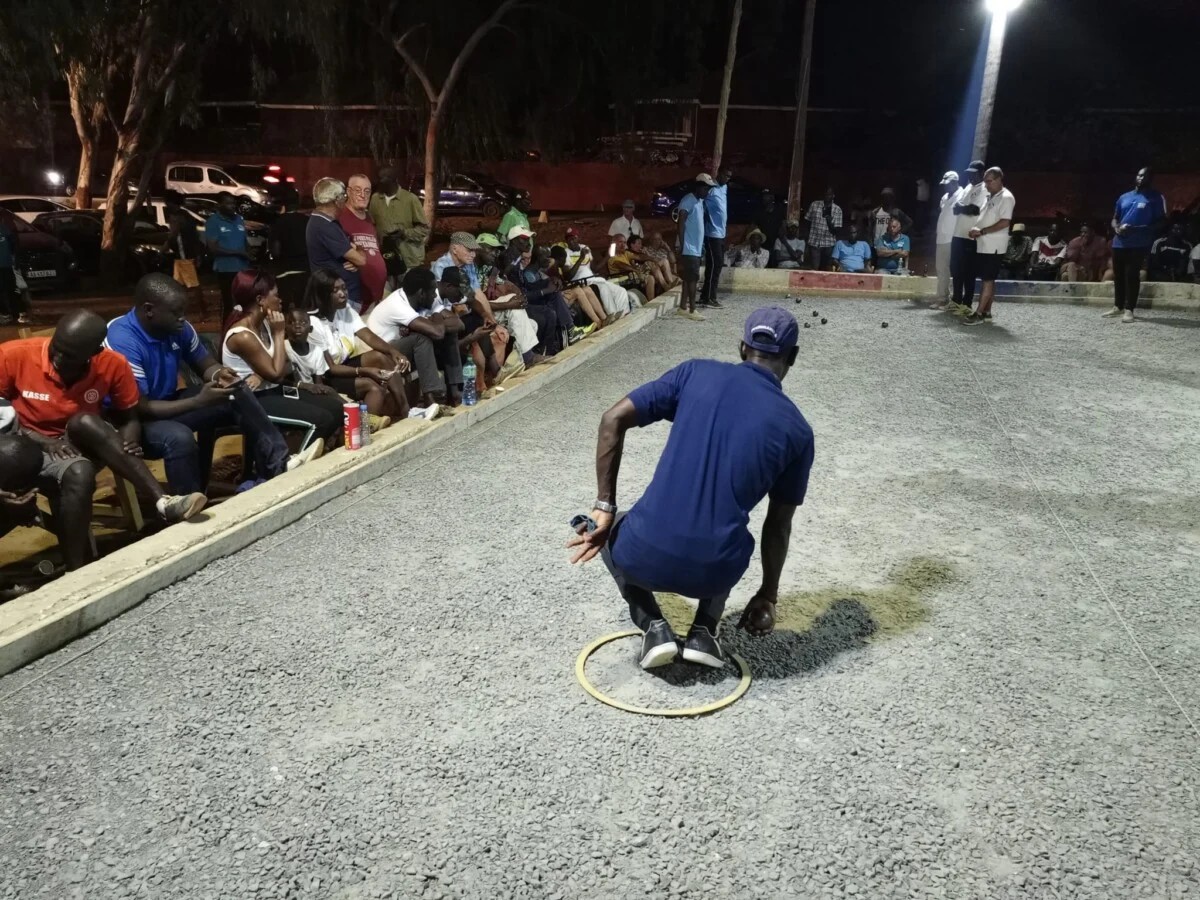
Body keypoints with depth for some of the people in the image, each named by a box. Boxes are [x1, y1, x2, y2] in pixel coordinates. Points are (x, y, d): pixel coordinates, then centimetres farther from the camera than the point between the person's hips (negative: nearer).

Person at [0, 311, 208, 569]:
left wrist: (129, 444, -22)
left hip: (84, 442, 2)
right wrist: (42, 440, -20)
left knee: (84, 422, -34)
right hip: (31, 448, -2)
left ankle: (162, 501, -43)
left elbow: (129, 418, 0)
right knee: (79, 473, -36)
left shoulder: (113, 364, -12)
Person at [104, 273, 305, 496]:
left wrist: (218, 374, -17)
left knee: (238, 396, -8)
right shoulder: (122, 342, -27)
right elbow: (139, 408, -28)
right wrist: (198, 401, -31)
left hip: (169, 403, 7)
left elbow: (206, 365, 8)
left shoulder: (178, 328, -7)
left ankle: (278, 463, -16)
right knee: (179, 437, -38)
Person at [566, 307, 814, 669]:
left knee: (609, 531, 35)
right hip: (715, 571, 2)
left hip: (646, 557, -1)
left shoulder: (697, 372, 6)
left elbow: (614, 420, -1)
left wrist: (603, 507, 5)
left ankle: (653, 627, 16)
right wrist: (768, 596, 26)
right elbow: (778, 525, 13)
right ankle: (704, 631, 19)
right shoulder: (797, 430, 7)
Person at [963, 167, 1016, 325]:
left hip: (993, 246, -9)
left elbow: (1005, 223, -19)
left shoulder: (1006, 197, -11)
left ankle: (979, 314, -7)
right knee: (986, 279, 11)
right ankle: (986, 312, 16)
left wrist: (982, 231, -21)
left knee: (987, 279, -7)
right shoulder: (989, 197, 17)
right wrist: (975, 230, 4)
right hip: (983, 244, 9)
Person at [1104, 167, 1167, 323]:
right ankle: (1118, 307, 21)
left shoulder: (1156, 198, 0)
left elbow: (1160, 222, -5)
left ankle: (1129, 309, -4)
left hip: (1138, 244, -5)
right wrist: (1116, 228, -4)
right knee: (1118, 275, 10)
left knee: (1132, 275, -7)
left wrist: (1138, 229, -18)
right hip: (1119, 242, 5)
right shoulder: (1124, 197, 14)